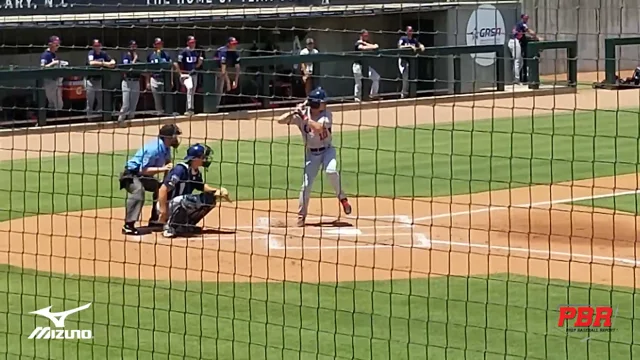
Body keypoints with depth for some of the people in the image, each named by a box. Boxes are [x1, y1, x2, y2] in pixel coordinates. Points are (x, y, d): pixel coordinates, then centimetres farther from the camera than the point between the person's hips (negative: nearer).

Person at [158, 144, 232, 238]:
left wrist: (217, 191, -4)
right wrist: (163, 211, -30)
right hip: (168, 205, -9)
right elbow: (163, 189, -27)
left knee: (209, 198, 3)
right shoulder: (180, 169, -24)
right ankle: (169, 227, -19)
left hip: (182, 204, 9)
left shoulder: (196, 172, 1)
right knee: (186, 200, -38)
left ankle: (188, 225, 11)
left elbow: (201, 186, 15)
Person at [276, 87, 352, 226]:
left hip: (327, 150, -1)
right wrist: (295, 112, -26)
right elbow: (280, 120, -15)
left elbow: (319, 128, -29)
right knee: (307, 184, -6)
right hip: (311, 153, 1)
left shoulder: (326, 114, -10)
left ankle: (342, 197, -7)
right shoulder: (302, 114, -9)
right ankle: (301, 215, 10)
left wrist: (305, 117, -29)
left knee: (331, 171, -30)